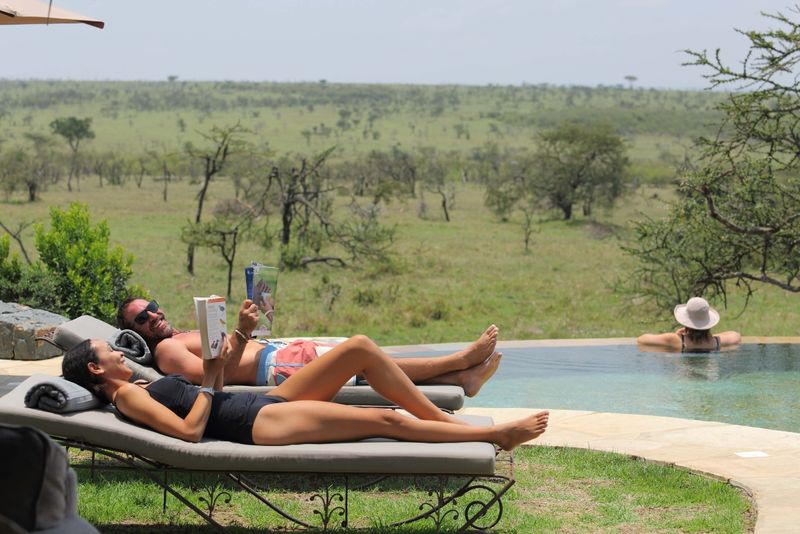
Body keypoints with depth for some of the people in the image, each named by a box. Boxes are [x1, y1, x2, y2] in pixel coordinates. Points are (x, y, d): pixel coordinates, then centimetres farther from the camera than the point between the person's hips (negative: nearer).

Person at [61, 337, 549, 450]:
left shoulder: (143, 386, 22)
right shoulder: (127, 397, -5)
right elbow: (190, 430, -19)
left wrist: (241, 332, 12)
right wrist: (211, 380, -12)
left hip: (266, 404, 10)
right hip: (260, 423, -10)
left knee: (361, 347, -2)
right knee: (384, 420, -17)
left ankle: (441, 416, 3)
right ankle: (495, 434, -8)